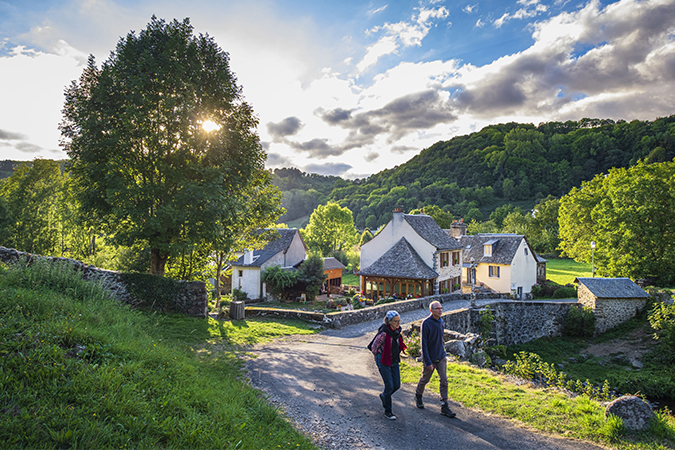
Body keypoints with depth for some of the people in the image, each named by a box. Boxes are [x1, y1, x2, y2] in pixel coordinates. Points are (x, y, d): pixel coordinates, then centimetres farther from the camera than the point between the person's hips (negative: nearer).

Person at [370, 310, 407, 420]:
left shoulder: (397, 330, -3)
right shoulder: (383, 333, -26)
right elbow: (374, 347, -12)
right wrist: (378, 358, 3)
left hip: (394, 360, 7)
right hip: (383, 361, -7)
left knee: (397, 385, 8)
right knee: (389, 385, -5)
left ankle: (383, 396, 37)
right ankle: (387, 411, 13)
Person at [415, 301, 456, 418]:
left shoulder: (441, 322, 3)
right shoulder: (426, 323, -19)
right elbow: (423, 343, -19)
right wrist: (428, 362, -21)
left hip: (441, 357, 5)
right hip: (430, 358, -5)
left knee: (444, 381, 0)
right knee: (425, 379, 12)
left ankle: (444, 406, 8)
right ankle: (418, 396, 38)